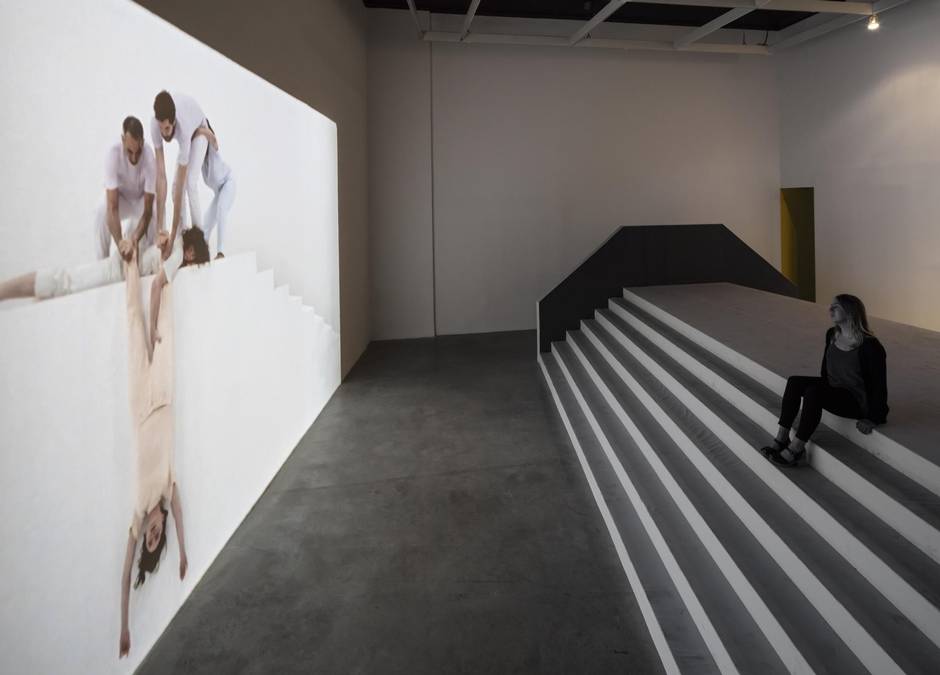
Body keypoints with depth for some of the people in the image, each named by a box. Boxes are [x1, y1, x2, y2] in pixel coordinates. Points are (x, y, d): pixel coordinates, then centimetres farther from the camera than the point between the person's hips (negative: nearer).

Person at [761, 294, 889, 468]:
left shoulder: (869, 346, -21)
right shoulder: (832, 334, 1)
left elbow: (879, 384, -18)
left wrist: (872, 419, -17)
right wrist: (823, 387, 23)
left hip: (857, 401, -8)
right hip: (833, 391, 8)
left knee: (813, 392, -32)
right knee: (794, 382, -16)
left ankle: (796, 450, -25)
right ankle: (781, 439, -18)